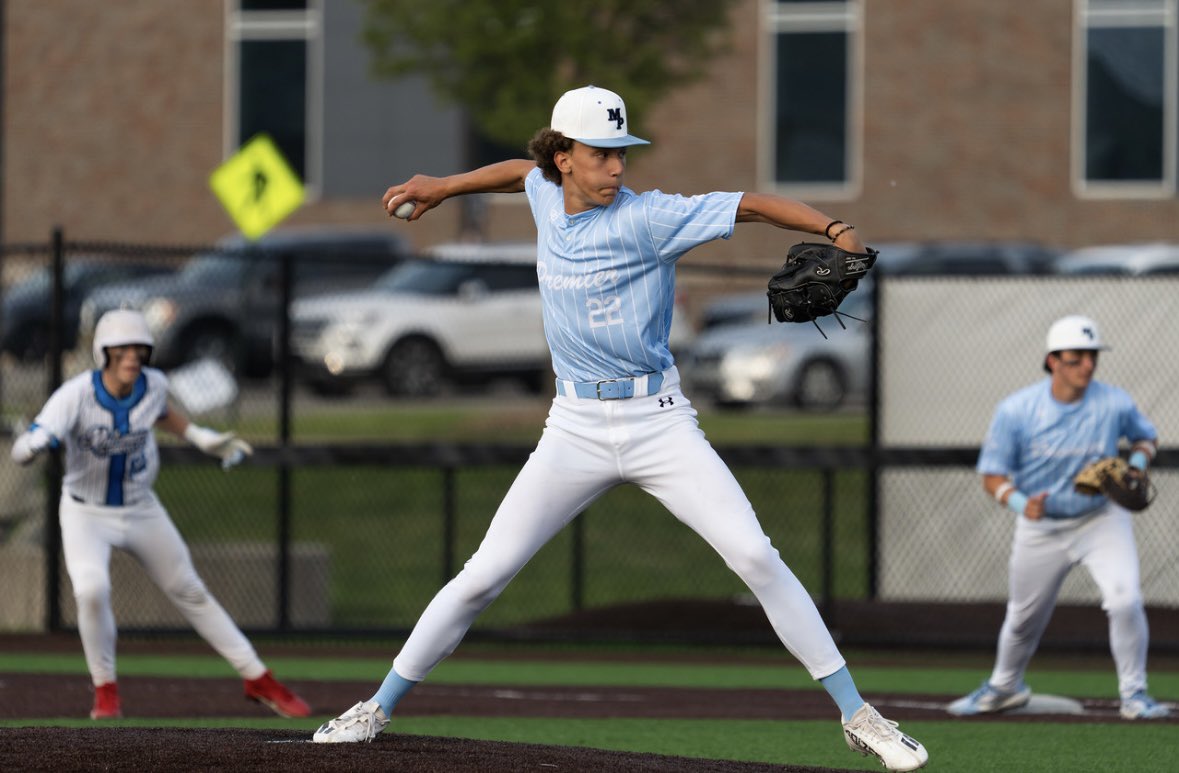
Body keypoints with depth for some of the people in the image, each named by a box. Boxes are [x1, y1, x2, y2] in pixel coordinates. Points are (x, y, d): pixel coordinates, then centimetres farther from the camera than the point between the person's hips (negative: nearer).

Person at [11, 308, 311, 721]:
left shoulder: (154, 385, -14)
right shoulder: (76, 395, -27)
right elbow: (21, 451, -39)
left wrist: (201, 437, 6)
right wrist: (36, 442, -61)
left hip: (142, 511, 3)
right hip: (86, 513, -3)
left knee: (191, 593, 11)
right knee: (92, 590, -27)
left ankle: (259, 680, 21)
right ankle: (105, 690, -5)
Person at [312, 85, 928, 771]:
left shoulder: (647, 218, -12)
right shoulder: (547, 193, 4)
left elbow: (751, 206, -19)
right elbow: (526, 170, 29)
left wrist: (833, 229, -33)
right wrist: (445, 187, 31)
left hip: (658, 423, -4)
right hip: (576, 428, 4)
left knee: (755, 555, -16)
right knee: (483, 575, 1)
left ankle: (856, 713, -9)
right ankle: (378, 708, 15)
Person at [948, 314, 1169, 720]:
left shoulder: (1115, 404, -15)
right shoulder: (1015, 410, -17)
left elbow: (1146, 436, 7)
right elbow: (992, 474, -10)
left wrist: (1138, 462, -16)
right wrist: (1019, 502, -31)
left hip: (1102, 519, -1)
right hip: (1041, 527, 1)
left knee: (1125, 599, -21)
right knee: (1024, 615, 15)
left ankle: (1133, 693, -2)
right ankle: (1004, 687, 43)